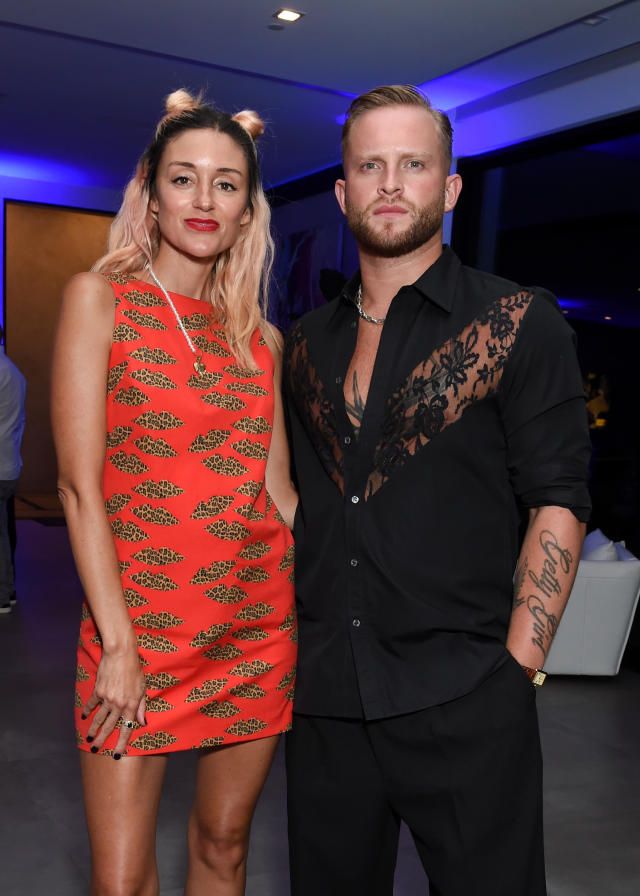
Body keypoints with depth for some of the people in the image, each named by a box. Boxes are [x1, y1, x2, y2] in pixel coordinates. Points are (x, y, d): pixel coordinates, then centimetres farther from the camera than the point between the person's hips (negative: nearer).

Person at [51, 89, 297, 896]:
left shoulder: (261, 337, 8)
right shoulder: (99, 297, -3)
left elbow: (277, 489, 10)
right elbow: (79, 484, -9)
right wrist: (118, 643, -13)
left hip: (259, 625, 4)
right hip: (140, 626, -3)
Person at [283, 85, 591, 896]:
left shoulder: (519, 322, -4)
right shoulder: (306, 343, 9)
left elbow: (557, 502, -8)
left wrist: (516, 669, -12)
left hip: (465, 704, -4)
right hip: (323, 700, 4)